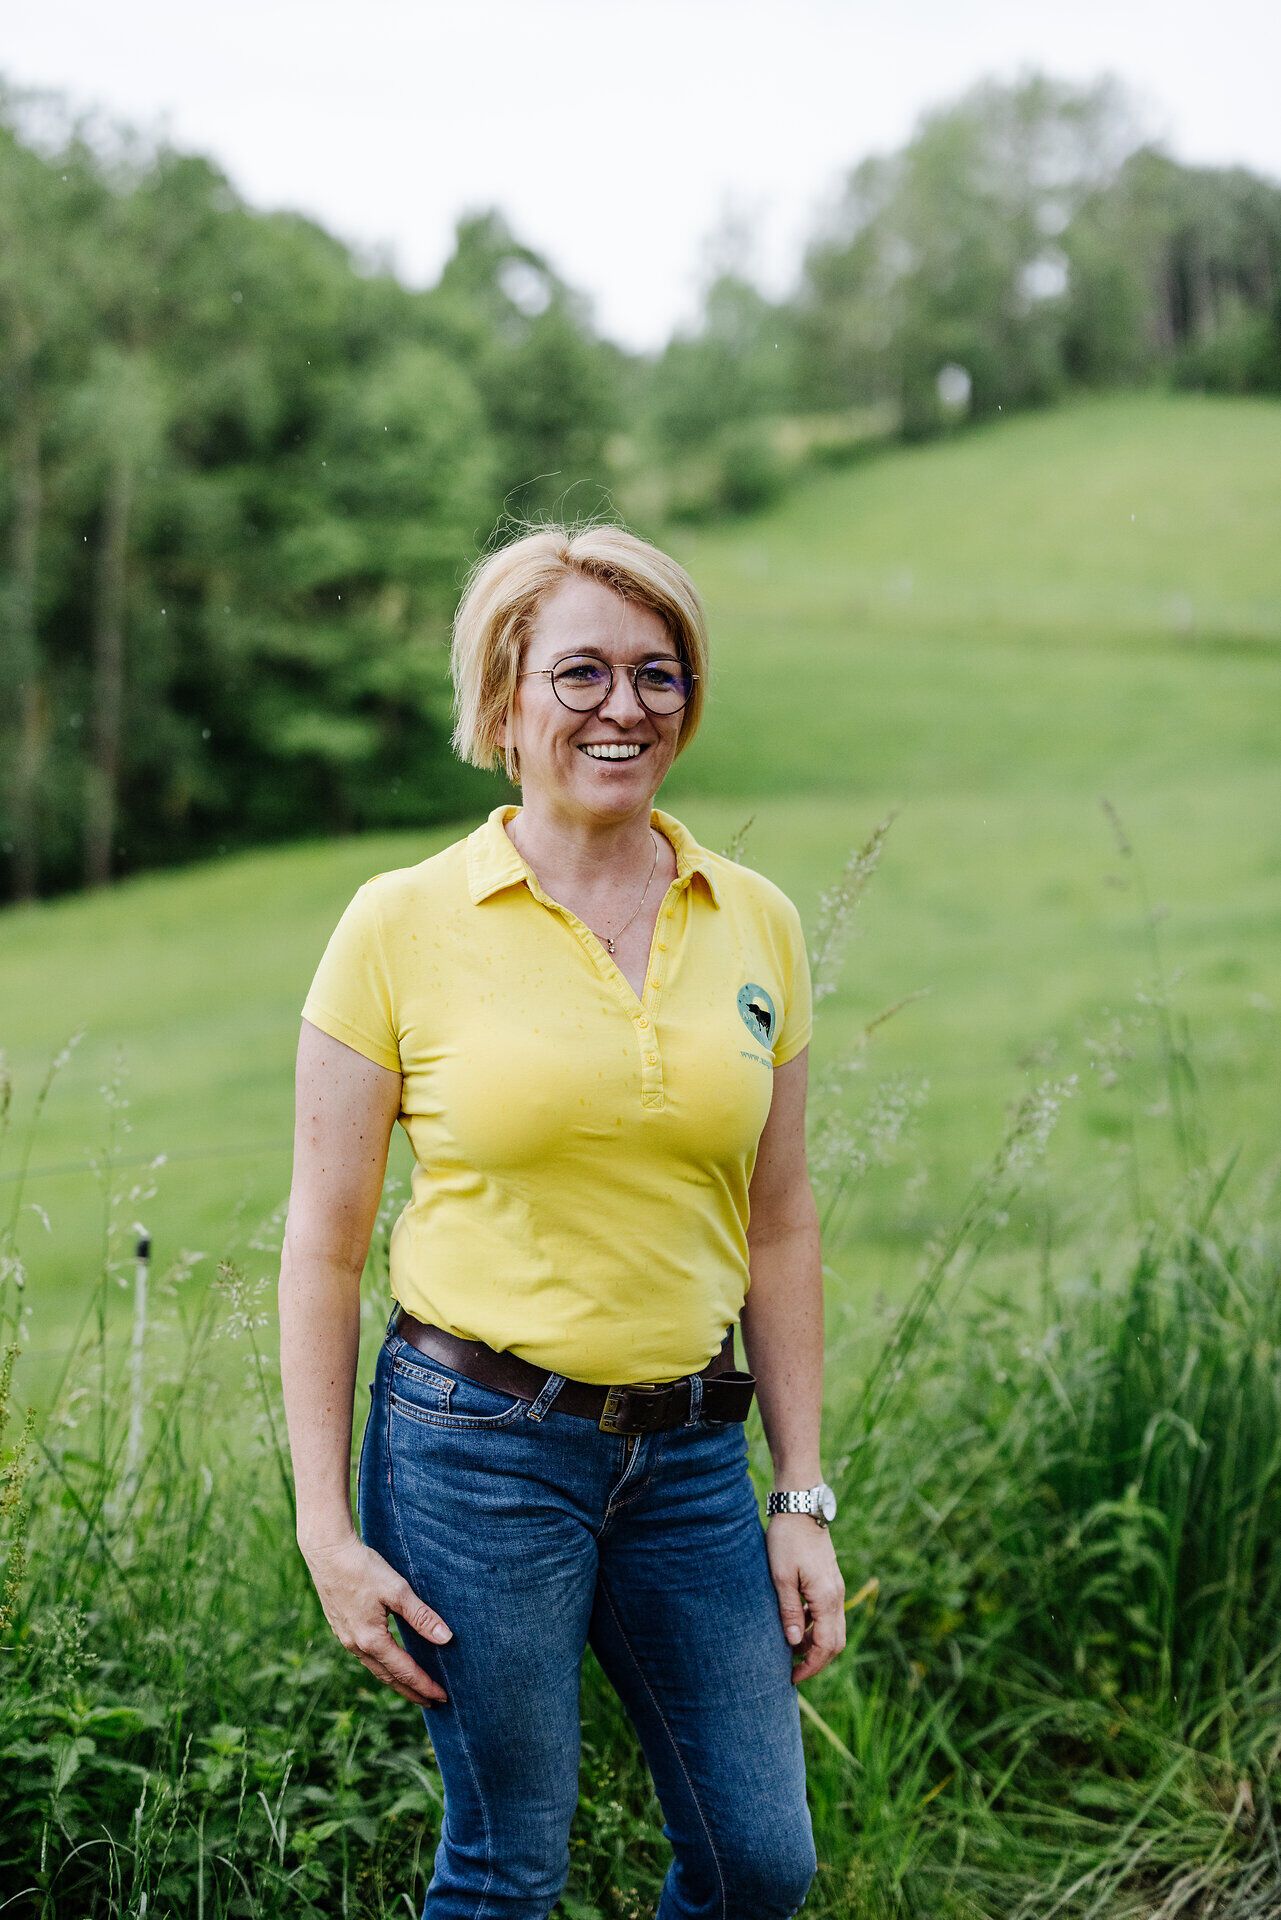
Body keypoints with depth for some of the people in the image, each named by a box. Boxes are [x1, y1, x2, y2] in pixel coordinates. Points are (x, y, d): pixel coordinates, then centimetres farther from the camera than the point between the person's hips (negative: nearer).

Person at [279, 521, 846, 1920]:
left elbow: (778, 1227, 9)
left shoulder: (756, 924, 4)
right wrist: (327, 1529, -6)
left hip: (693, 1451, 4)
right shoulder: (401, 926, -7)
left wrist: (802, 1500, 8)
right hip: (478, 1441, -4)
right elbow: (322, 1248, -4)